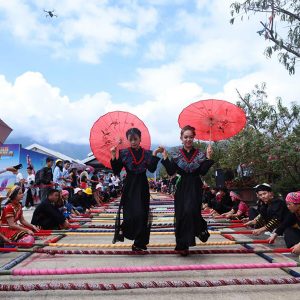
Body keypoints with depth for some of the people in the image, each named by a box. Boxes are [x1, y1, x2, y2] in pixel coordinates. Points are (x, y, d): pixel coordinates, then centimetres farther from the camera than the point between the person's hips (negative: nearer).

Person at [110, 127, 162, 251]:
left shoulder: (147, 153, 2)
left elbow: (152, 169, -11)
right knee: (130, 214, -12)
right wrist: (113, 156, -15)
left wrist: (154, 154, -20)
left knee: (143, 215, 5)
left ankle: (140, 243, 19)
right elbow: (116, 171, -4)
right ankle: (121, 230, 16)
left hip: (142, 186, 2)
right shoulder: (123, 153, -1)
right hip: (129, 186, -2)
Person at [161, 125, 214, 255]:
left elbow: (203, 172, -7)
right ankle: (182, 244, 17)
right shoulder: (176, 155, 4)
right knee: (180, 215, 3)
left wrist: (208, 158, -14)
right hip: (181, 188, 1)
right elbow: (171, 172, -4)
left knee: (190, 211, -18)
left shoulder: (200, 154, 2)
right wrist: (165, 158, -9)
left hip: (195, 188, -1)